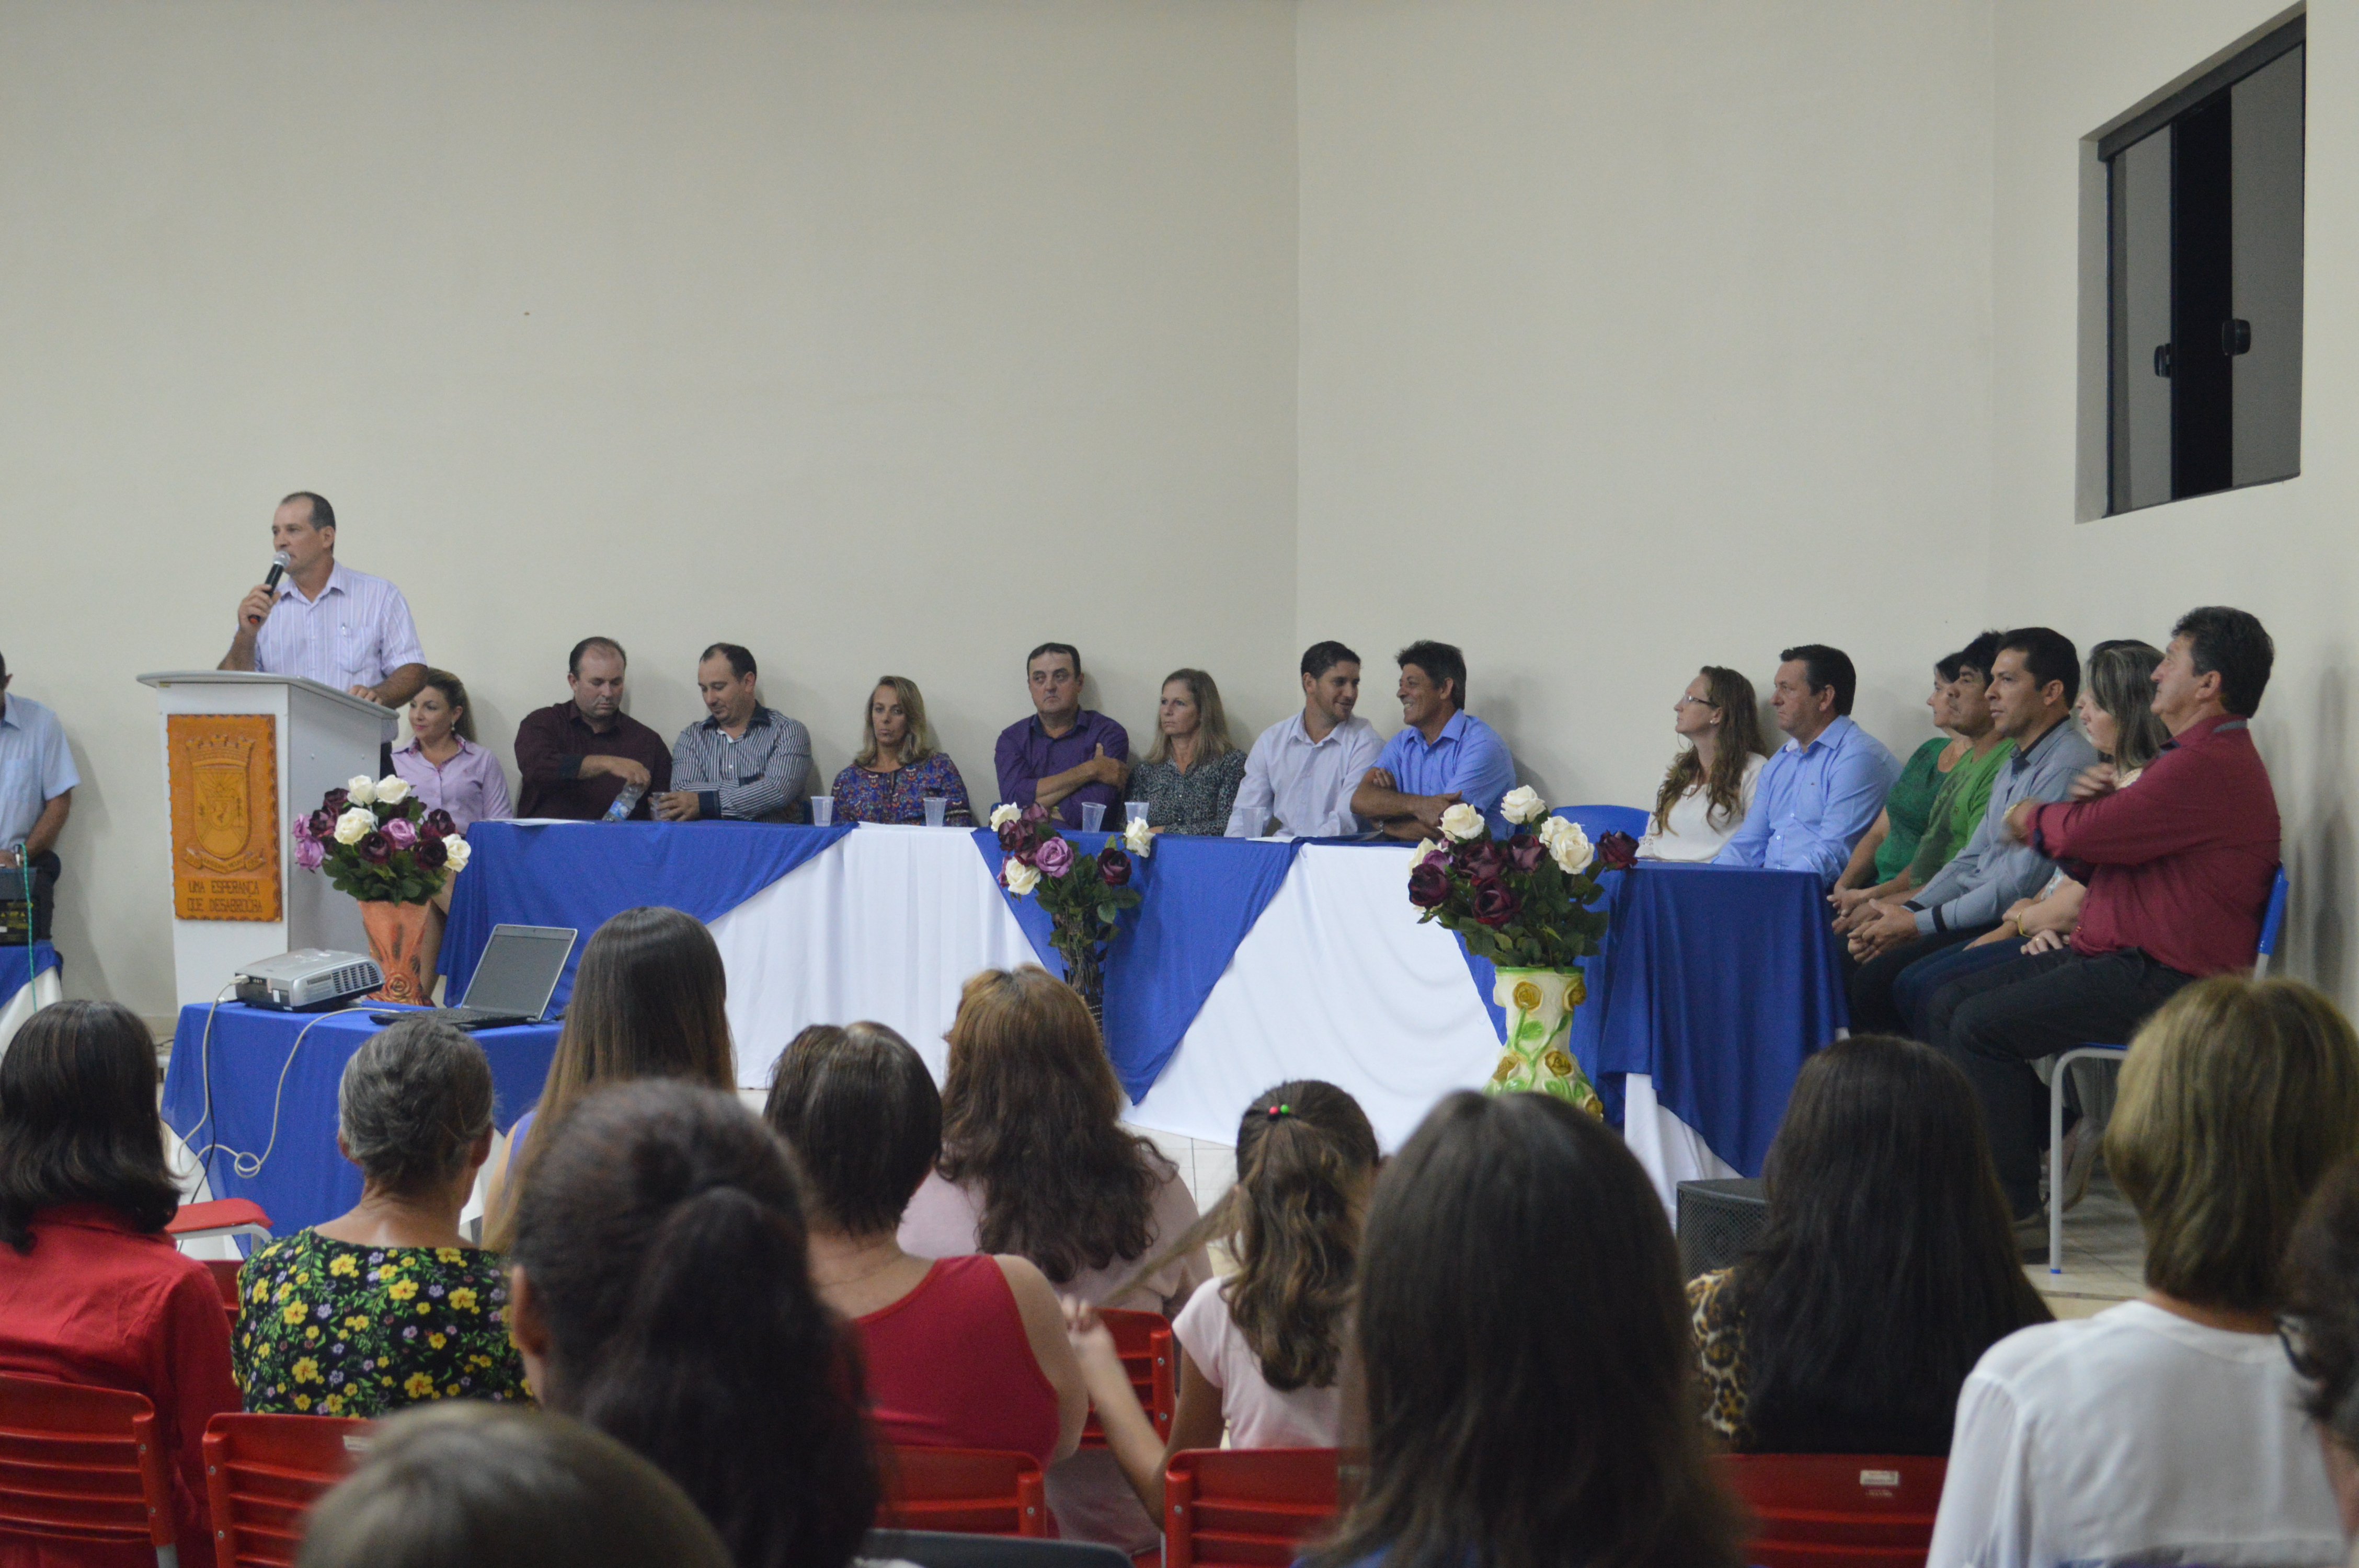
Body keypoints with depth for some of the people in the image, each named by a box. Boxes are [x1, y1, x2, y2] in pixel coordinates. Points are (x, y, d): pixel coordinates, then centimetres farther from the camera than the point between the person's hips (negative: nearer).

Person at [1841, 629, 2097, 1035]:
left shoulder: (2067, 767, -14)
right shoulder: (2014, 767, 20)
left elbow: (2020, 885, -19)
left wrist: (1919, 924, -14)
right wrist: (1907, 910, 4)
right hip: (1979, 920, 10)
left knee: (1879, 978, -23)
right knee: (1846, 958, -3)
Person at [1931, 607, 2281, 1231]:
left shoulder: (2212, 765, -16)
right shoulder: (2197, 757, 22)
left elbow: (2088, 836, -21)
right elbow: (2093, 862, 20)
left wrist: (2037, 817, 2)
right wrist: (2084, 805, -2)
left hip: (2158, 981, -11)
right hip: (2114, 957, 11)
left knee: (1982, 1026, -20)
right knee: (1948, 1004, 4)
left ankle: (2015, 1214, -12)